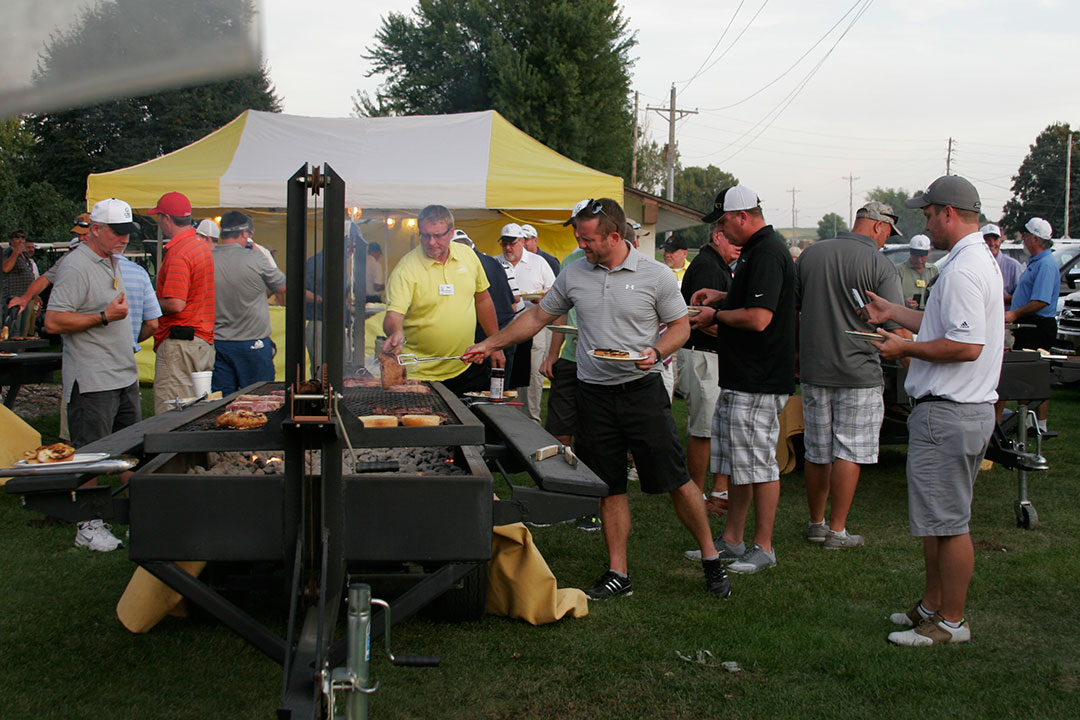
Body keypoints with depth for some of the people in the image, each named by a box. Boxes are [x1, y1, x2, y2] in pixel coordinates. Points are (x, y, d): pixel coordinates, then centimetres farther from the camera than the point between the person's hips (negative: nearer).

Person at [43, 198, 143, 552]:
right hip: (92, 382, -9)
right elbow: (53, 321, -19)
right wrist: (104, 316, -22)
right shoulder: (76, 266, -13)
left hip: (124, 376, 9)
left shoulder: (111, 263, 16)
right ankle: (88, 526, 6)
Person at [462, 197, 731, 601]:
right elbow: (537, 316, 14)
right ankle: (618, 573, 17)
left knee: (675, 480, -1)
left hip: (643, 391, -3)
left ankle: (711, 560, 15)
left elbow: (681, 326, 2)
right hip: (594, 394, 3)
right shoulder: (573, 275, 5)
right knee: (609, 488, 8)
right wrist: (491, 345, 11)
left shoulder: (655, 276, -5)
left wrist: (657, 352, -17)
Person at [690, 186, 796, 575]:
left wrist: (715, 316, -11)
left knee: (758, 463, -1)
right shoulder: (759, 249, 15)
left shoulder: (767, 253, -19)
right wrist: (722, 297, 16)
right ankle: (731, 540, 24)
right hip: (741, 378, 11)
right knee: (737, 460, 15)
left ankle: (763, 548, 10)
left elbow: (758, 318, -26)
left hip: (759, 382, -11)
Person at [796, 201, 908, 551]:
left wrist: (797, 355, 23)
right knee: (848, 453, 3)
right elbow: (897, 329, -12)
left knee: (817, 453, 13)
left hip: (814, 370, 5)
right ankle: (837, 531, 6)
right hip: (859, 372, -5)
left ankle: (816, 524, 24)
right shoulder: (880, 265, -10)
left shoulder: (810, 254, 5)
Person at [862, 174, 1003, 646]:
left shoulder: (962, 271, -19)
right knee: (937, 518, 19)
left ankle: (951, 622, 8)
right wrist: (895, 314, 28)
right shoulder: (979, 261, 16)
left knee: (947, 522, -2)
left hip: (948, 415, -11)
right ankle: (932, 605, 29)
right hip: (969, 409, 11)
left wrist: (906, 349, -15)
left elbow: (967, 345, -26)